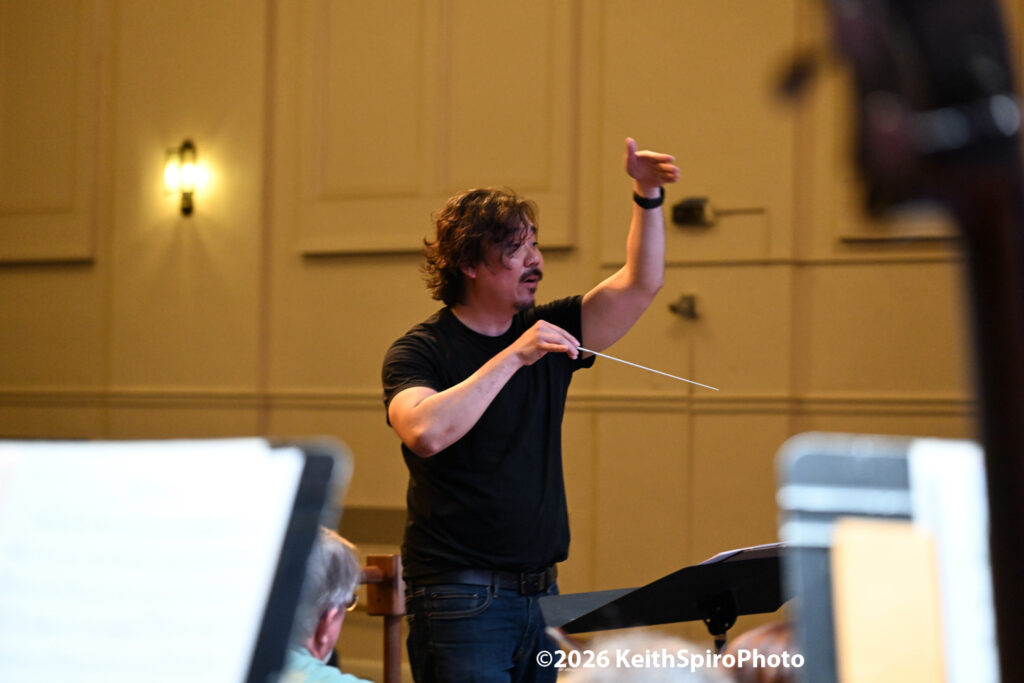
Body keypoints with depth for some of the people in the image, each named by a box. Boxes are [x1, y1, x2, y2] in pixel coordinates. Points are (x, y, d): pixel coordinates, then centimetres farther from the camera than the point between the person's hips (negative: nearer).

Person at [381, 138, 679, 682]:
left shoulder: (549, 332, 11)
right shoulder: (419, 351, -7)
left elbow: (640, 284, 6)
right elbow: (425, 431, -27)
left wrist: (648, 197, -8)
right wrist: (513, 357, -25)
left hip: (541, 592, 6)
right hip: (460, 598, -6)